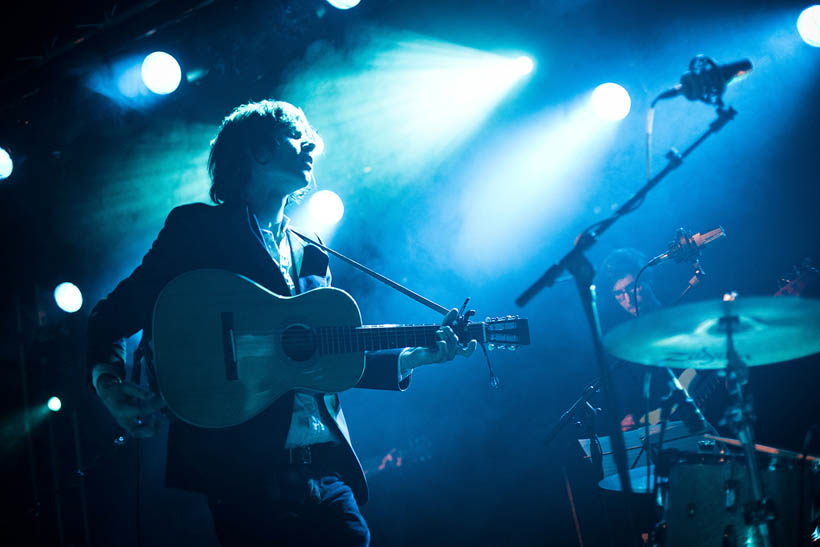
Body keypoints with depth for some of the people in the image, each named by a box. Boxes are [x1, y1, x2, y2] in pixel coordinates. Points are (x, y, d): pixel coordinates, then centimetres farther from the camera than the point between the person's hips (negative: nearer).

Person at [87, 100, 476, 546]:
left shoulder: (310, 255, 20)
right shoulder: (197, 226, 4)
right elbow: (115, 313, 2)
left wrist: (413, 356, 10)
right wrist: (108, 384, -16)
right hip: (244, 471, -5)